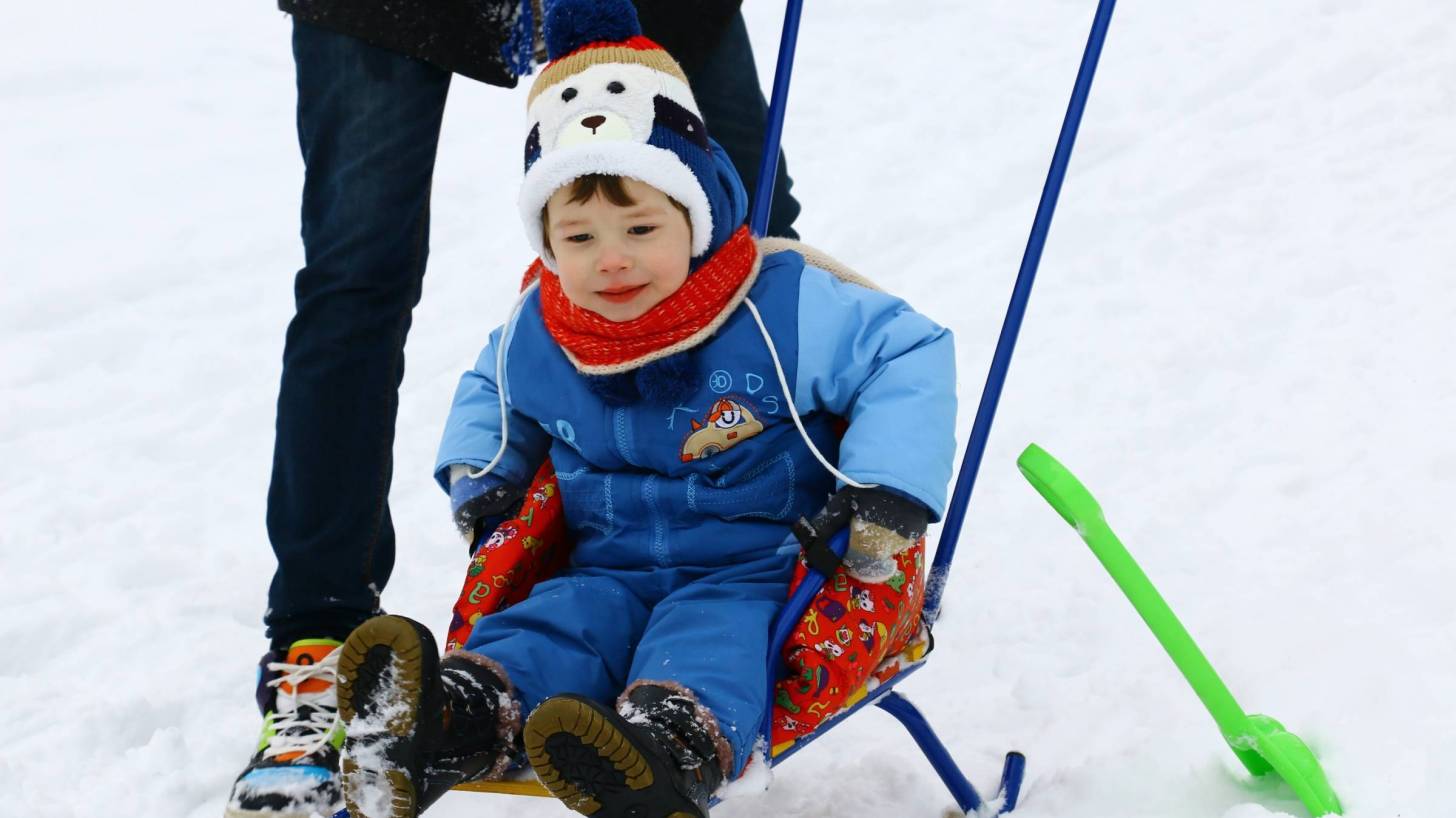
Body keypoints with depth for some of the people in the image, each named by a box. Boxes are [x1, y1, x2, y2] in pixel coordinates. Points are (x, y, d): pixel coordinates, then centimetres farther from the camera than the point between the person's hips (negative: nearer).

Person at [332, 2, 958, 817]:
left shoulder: (786, 309, -13)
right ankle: (455, 720, -53)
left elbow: (913, 353, -8)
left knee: (709, 640, -36)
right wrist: (478, 472, 8)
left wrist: (885, 492, -16)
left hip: (751, 572, -4)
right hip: (613, 570, 5)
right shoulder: (534, 338, 2)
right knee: (547, 624, -26)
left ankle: (673, 750, -66)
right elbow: (490, 390, 27)